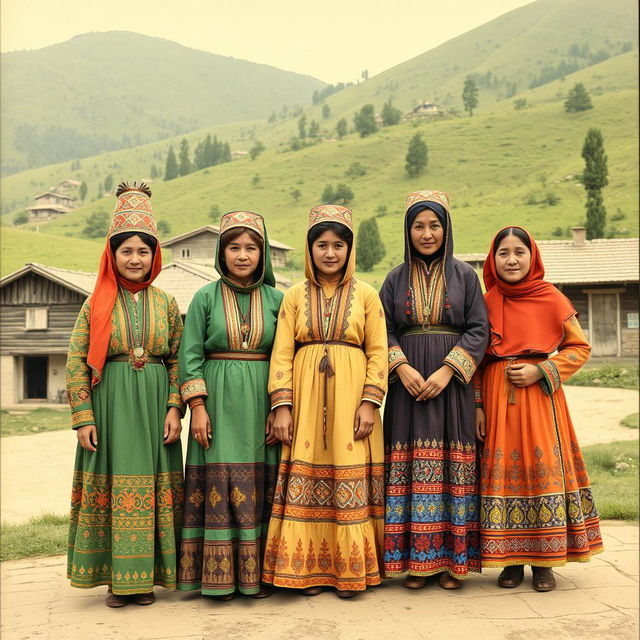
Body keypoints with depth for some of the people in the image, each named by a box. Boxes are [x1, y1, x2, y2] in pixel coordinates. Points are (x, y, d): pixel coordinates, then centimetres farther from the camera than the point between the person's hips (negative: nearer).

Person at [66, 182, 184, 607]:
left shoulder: (166, 303, 8)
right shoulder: (96, 304, 4)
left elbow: (178, 359, 6)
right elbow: (77, 361, 0)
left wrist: (174, 408, -6)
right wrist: (83, 417, -7)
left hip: (154, 405, 1)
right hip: (109, 406, -1)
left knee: (153, 485, 3)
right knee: (112, 484, 1)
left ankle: (145, 576, 15)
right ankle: (118, 579, 12)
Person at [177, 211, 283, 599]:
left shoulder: (275, 299, 7)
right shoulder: (206, 297, 3)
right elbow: (191, 355, 0)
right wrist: (197, 407, -8)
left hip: (261, 403, 1)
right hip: (219, 403, -1)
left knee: (262, 486, 2)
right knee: (219, 483, -2)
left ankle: (258, 572, 12)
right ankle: (221, 575, 7)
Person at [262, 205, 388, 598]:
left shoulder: (366, 295, 7)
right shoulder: (295, 296, 9)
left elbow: (378, 351, 3)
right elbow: (282, 353, 4)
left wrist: (369, 402, -9)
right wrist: (282, 406, -6)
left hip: (351, 399, -1)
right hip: (306, 399, 1)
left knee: (350, 481, 0)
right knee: (306, 483, 1)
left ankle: (351, 570, 12)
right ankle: (310, 568, 13)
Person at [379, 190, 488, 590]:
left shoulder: (465, 275, 7)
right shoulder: (396, 279, 11)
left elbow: (478, 329, 0)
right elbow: (384, 331, 5)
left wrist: (448, 370, -13)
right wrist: (402, 367, -12)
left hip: (452, 383, -1)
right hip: (408, 382, 1)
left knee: (453, 464, -2)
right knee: (411, 466, -1)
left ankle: (453, 559, 6)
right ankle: (417, 558, 6)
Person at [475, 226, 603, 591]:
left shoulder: (552, 298, 0)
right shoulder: (486, 302, 6)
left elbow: (580, 347, 4)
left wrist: (541, 371, -10)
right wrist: (478, 404, 1)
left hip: (540, 396, -1)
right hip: (497, 398, 2)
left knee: (544, 469, -1)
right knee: (503, 471, 2)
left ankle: (544, 563, 11)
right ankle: (511, 560, 14)